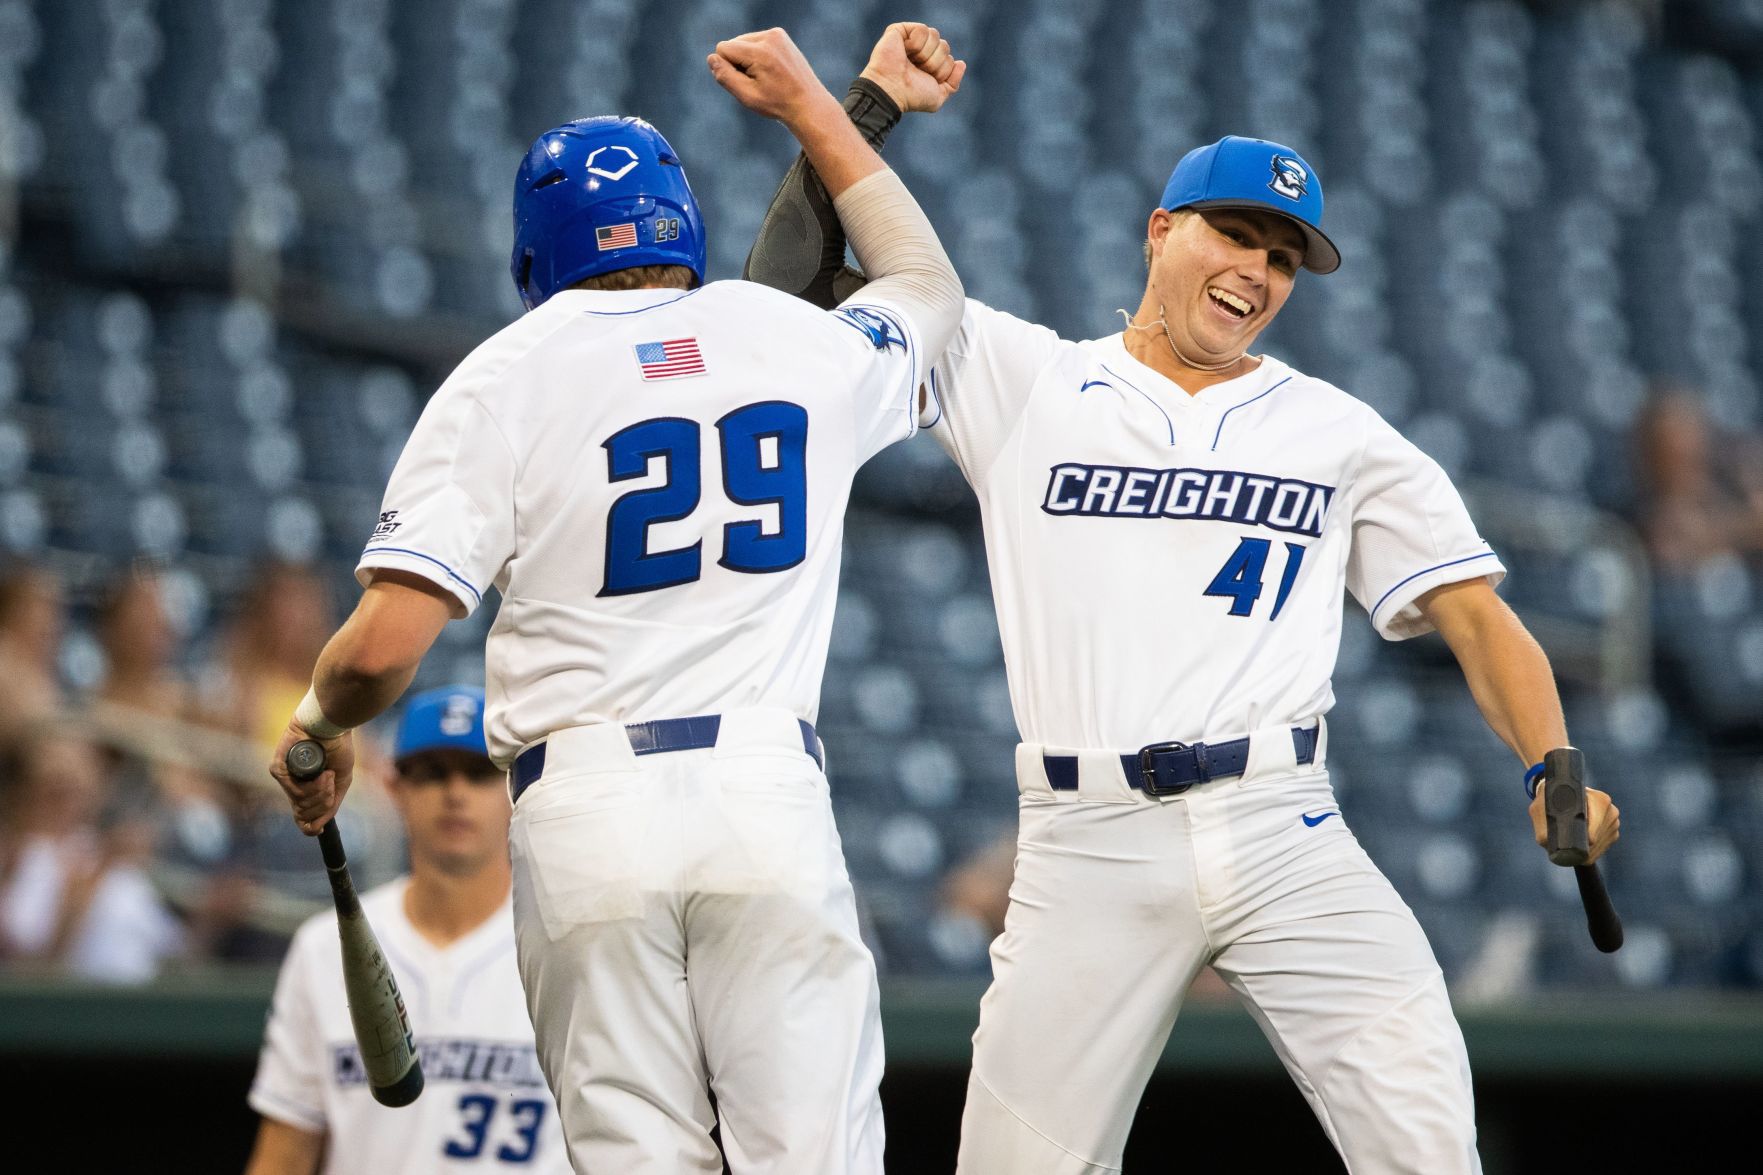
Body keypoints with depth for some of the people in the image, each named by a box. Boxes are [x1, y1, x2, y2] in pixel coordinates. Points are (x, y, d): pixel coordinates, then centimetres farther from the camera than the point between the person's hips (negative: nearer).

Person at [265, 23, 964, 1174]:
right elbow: (931, 289, 37)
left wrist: (317, 720, 15)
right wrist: (811, 106, 43)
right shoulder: (804, 344, 10)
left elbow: (385, 648, -8)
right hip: (768, 788, 1)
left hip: (586, 809, -1)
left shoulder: (507, 377, 2)